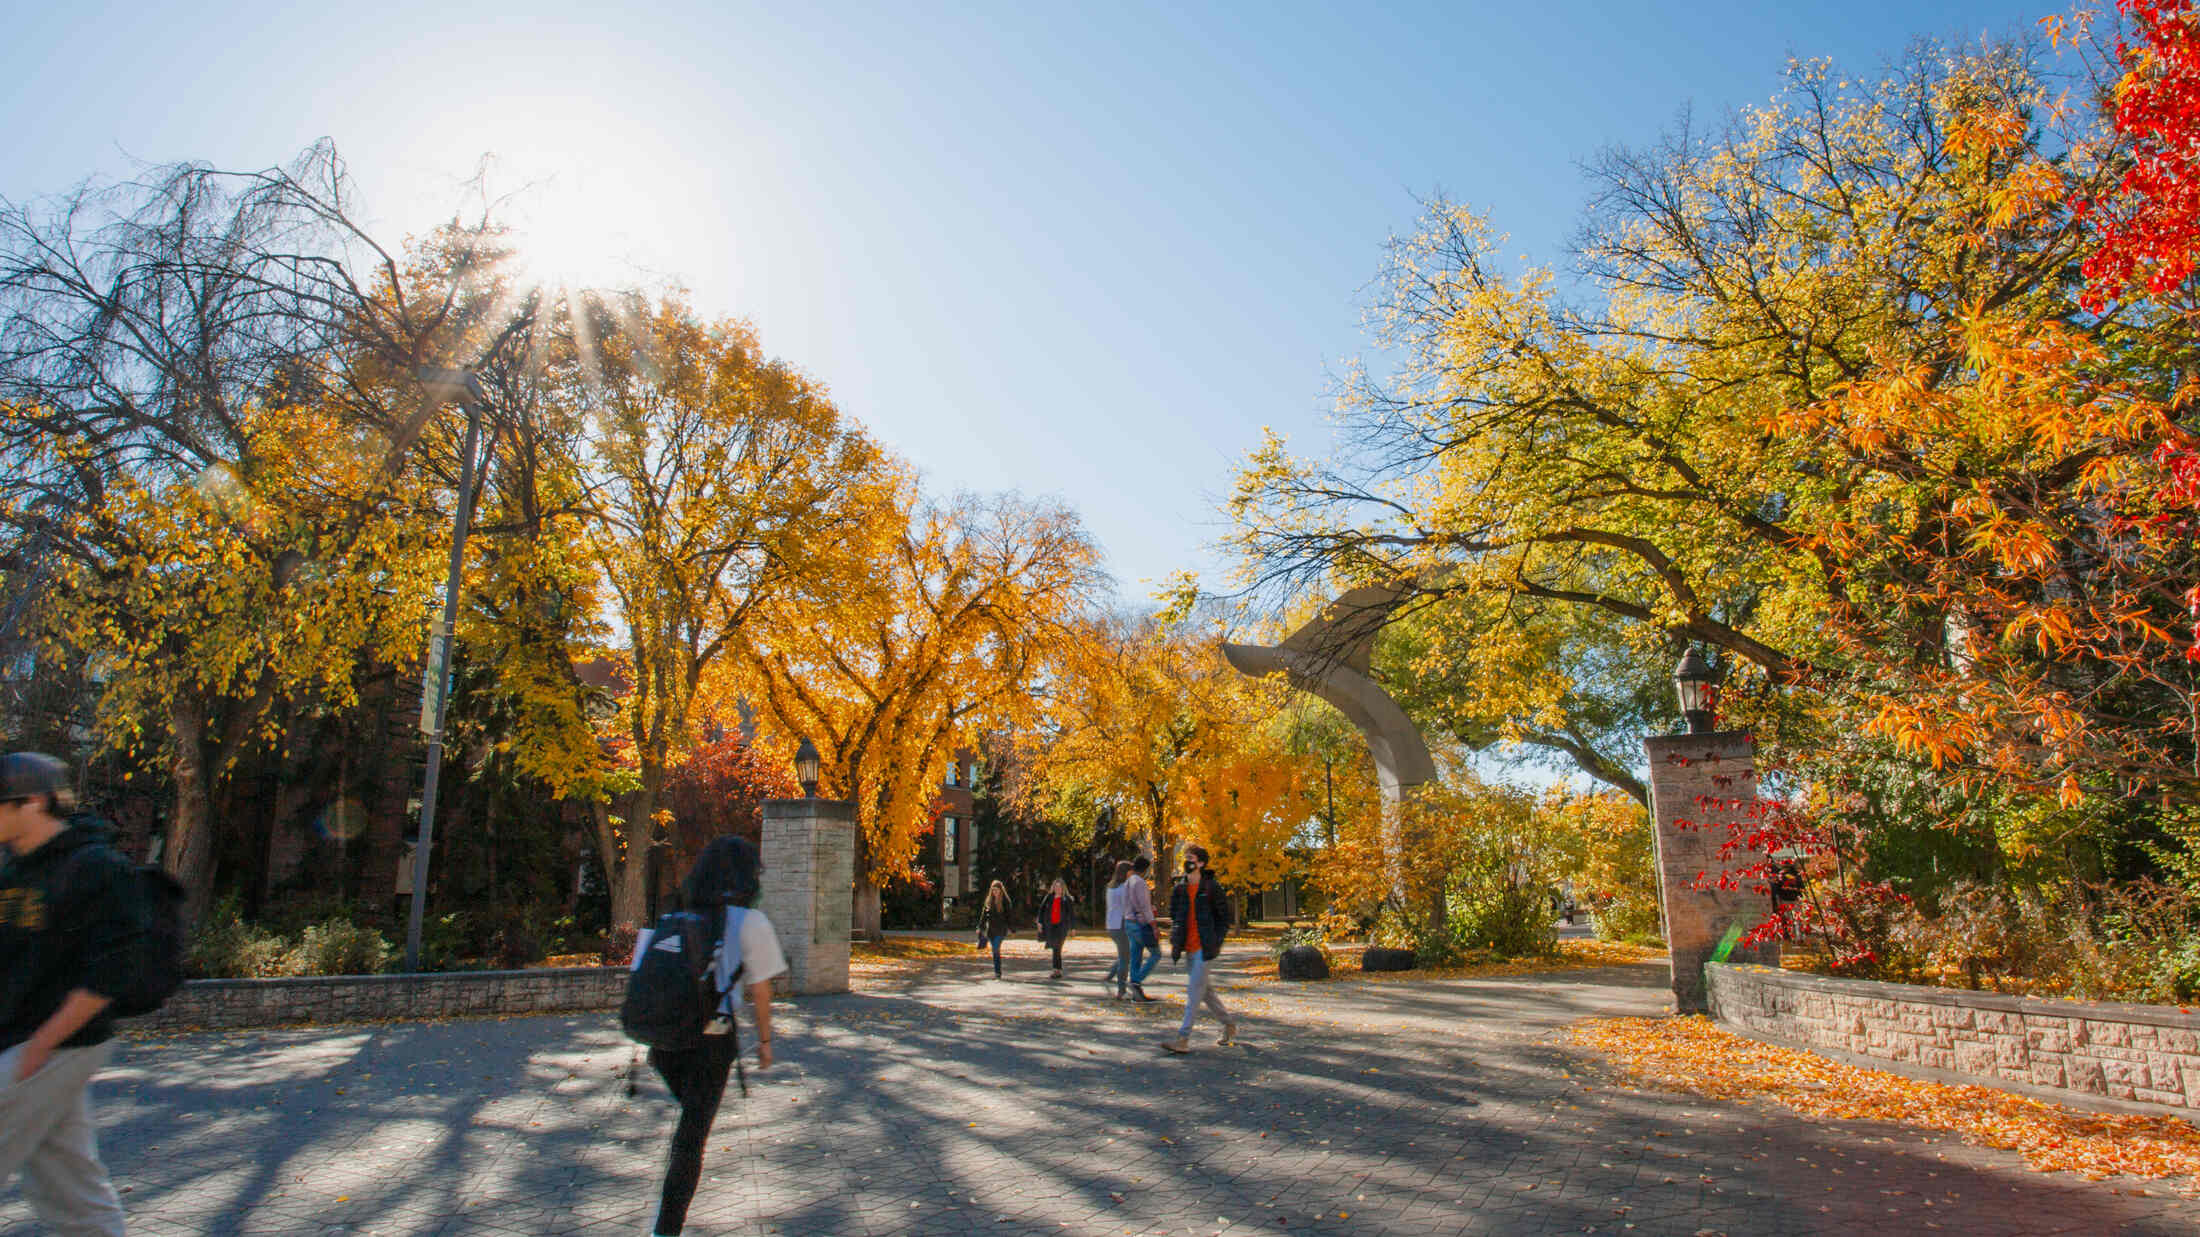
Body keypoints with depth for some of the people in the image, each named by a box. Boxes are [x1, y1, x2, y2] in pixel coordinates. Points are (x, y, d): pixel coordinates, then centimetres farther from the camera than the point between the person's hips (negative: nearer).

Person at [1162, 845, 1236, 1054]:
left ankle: (1183, 1039, -11)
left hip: (1205, 948, -7)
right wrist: (1174, 939, 3)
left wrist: (1216, 942, -11)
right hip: (1189, 948, 7)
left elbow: (1224, 917, -3)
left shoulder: (1212, 887, -7)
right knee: (1205, 990, 14)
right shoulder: (1179, 890, 9)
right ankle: (1229, 1024, 33)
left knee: (1194, 990, -10)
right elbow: (1174, 917, 19)